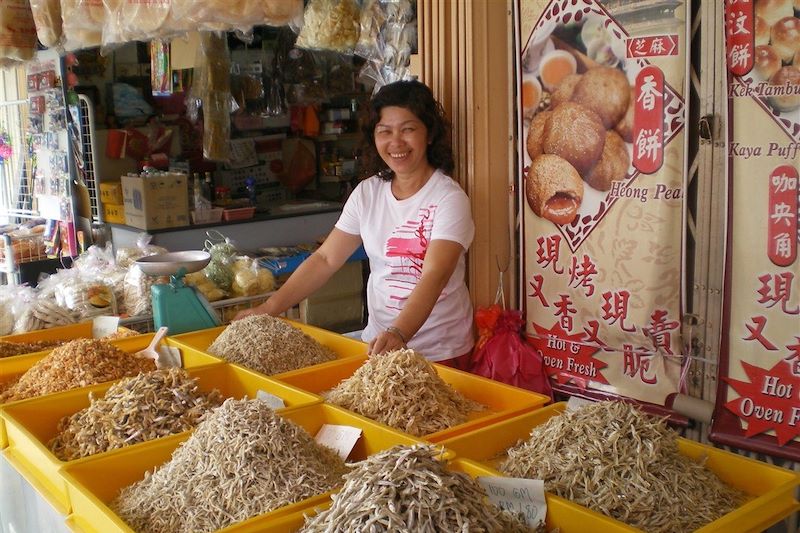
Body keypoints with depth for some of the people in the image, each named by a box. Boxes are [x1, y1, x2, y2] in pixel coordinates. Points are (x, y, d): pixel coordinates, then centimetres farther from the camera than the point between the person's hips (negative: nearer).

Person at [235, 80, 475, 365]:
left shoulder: (449, 198, -15)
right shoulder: (367, 193, 2)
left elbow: (434, 276, -27)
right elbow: (325, 259, 2)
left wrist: (399, 333, -43)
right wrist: (269, 307, -7)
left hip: (439, 351, -4)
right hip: (377, 341, 5)